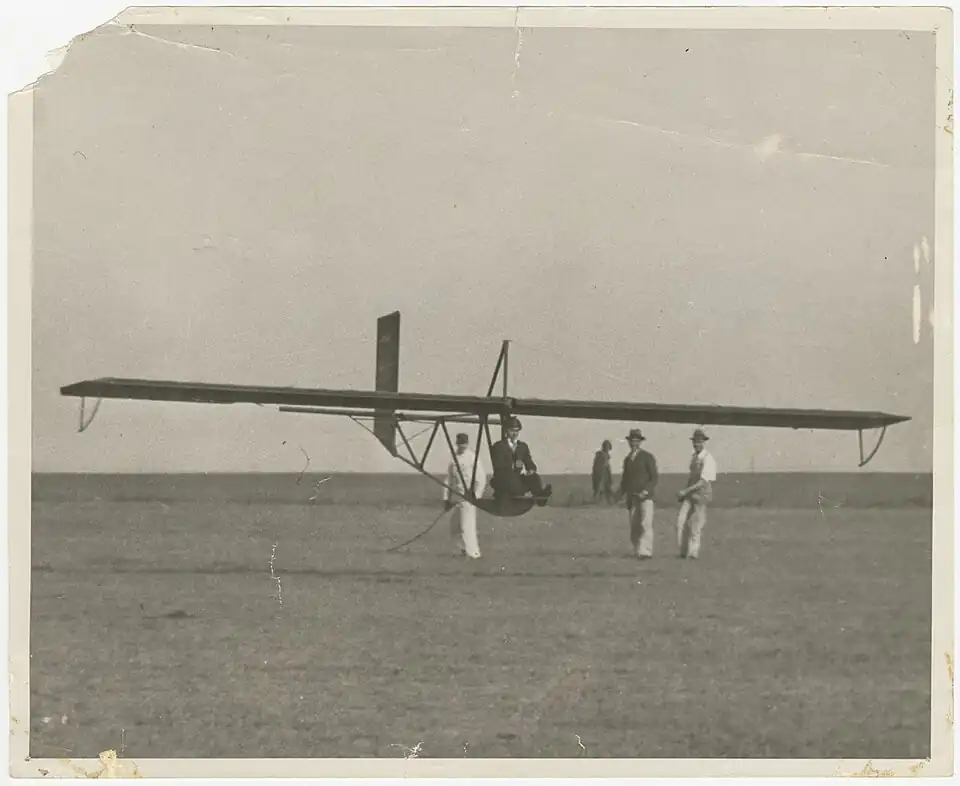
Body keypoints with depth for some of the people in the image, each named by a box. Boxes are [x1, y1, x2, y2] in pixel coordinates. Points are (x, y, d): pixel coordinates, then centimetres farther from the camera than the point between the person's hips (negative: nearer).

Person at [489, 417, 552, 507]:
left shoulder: (523, 446, 23)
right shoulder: (498, 446, 7)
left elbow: (530, 464, 12)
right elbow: (498, 466, -7)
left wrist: (531, 470, -13)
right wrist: (512, 466, -24)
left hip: (520, 478, 4)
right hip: (503, 480, -4)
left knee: (534, 477, -27)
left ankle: (540, 495, -56)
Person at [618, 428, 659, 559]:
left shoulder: (648, 457, -1)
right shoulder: (627, 459, 16)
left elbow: (655, 477, -3)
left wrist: (646, 491, -16)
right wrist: (621, 493, 7)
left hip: (645, 496, -5)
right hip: (632, 498, 5)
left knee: (646, 524, -17)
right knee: (634, 527, 2)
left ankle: (646, 551, -20)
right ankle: (638, 551, 8)